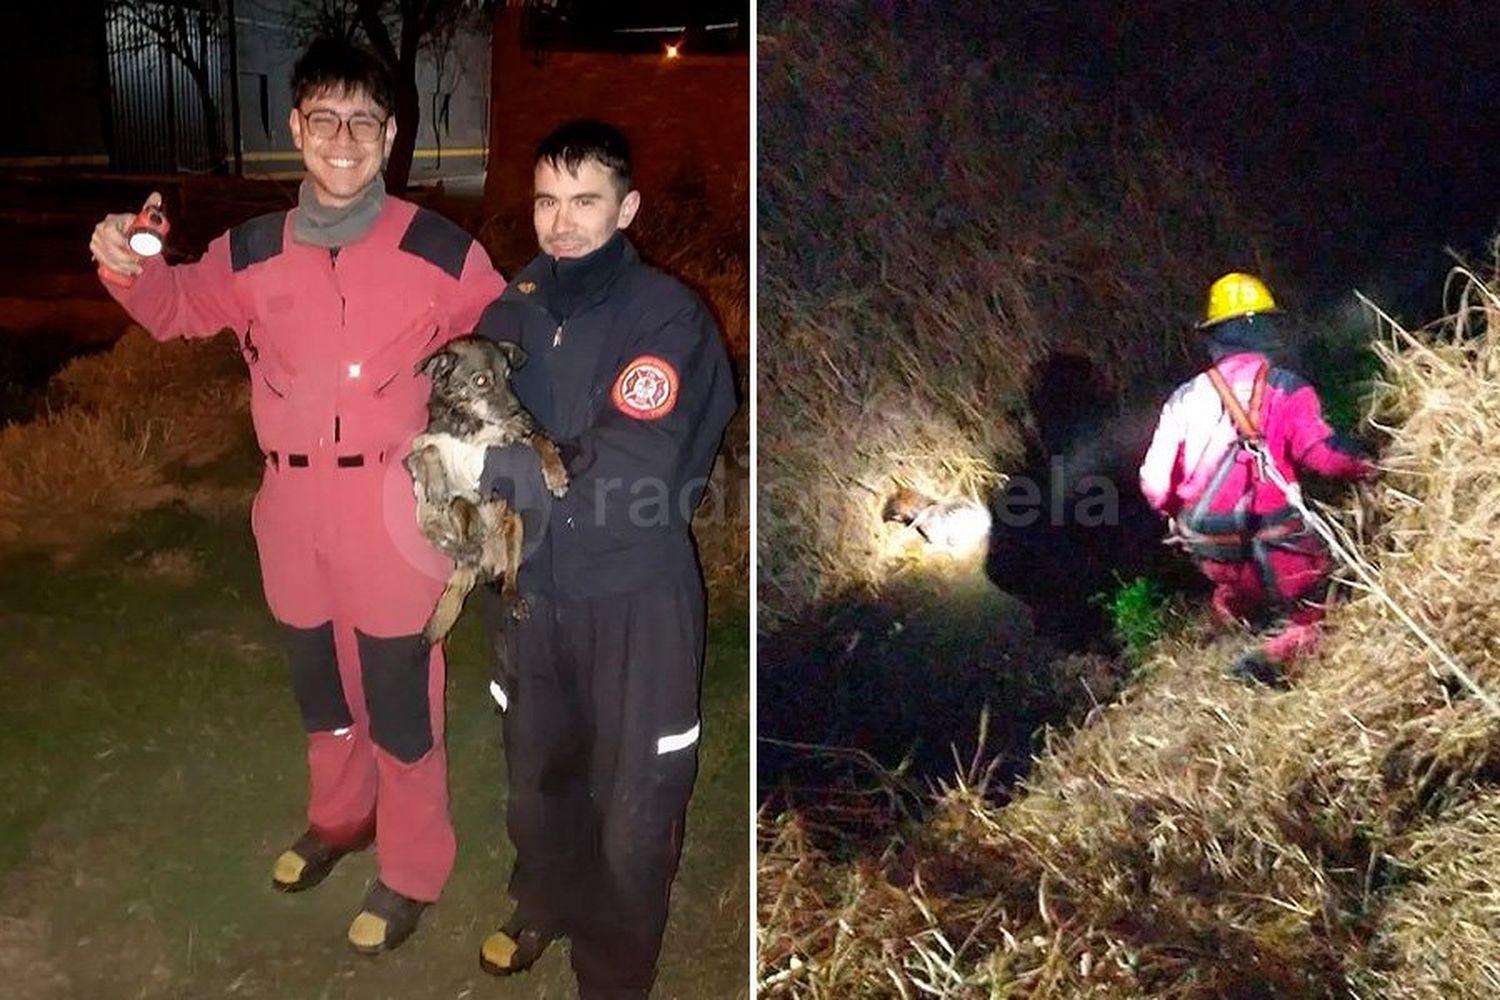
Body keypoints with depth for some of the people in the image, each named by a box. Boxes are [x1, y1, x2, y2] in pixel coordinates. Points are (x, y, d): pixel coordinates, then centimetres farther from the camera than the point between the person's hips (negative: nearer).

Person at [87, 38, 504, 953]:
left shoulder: (440, 253, -10)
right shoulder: (252, 254, 1)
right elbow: (178, 305, 18)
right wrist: (128, 265, -3)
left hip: (392, 506, -4)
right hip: (294, 504, 4)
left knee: (400, 695, 4)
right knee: (318, 682, 21)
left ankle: (411, 870, 25)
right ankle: (338, 817, 47)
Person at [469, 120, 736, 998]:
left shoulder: (669, 317, -16)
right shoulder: (515, 305, 0)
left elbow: (625, 477, -26)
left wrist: (490, 465, -30)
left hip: (634, 598, -5)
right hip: (532, 585, 5)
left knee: (633, 807, 6)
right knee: (535, 771, 24)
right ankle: (544, 908, 52)